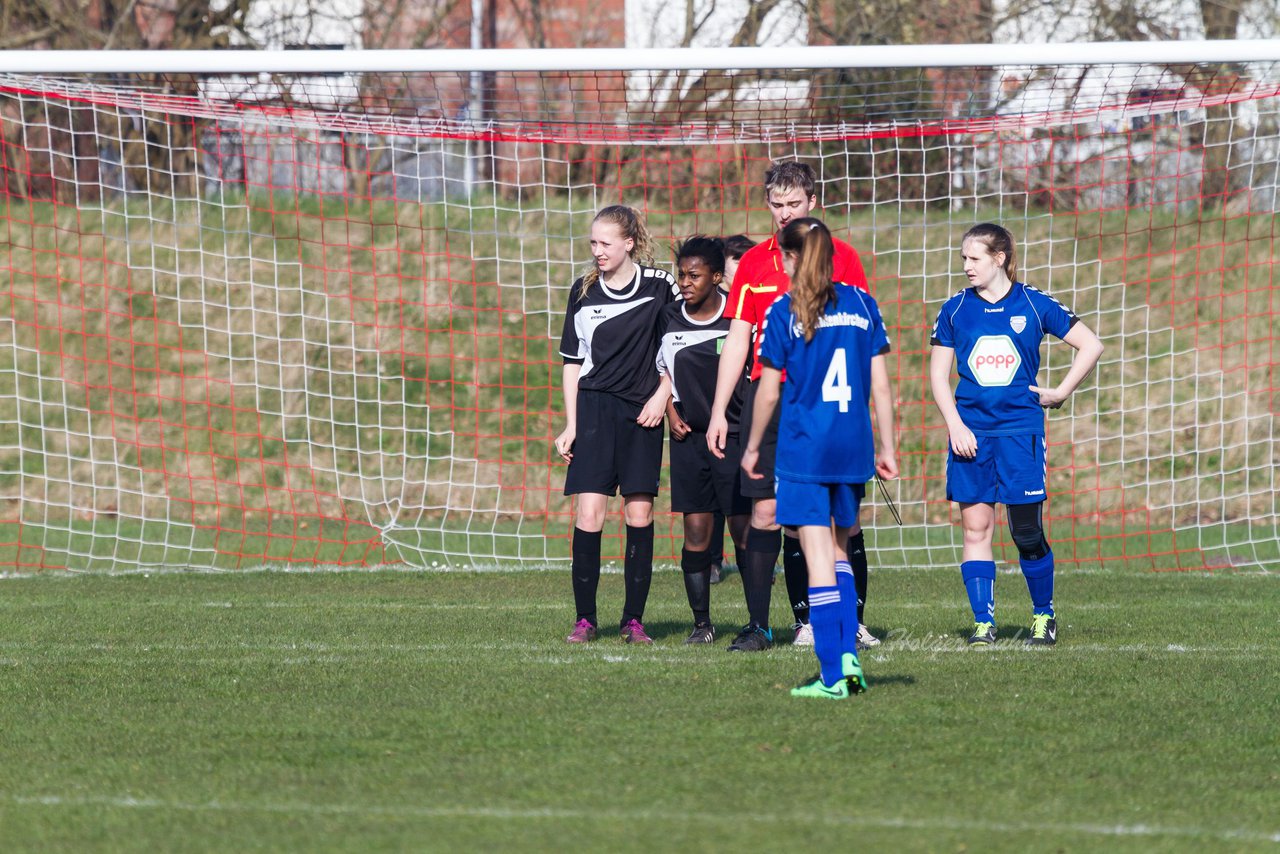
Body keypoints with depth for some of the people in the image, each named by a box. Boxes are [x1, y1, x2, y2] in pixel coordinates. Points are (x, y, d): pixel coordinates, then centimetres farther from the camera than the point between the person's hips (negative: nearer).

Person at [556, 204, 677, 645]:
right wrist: (570, 426, 5)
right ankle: (585, 618, -1)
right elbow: (573, 361, 10)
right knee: (589, 513, -8)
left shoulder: (659, 285, 0)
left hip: (643, 413, -1)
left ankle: (634, 619, 7)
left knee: (640, 514, 0)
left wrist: (662, 395, -5)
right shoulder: (583, 291, 5)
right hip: (595, 407, 1)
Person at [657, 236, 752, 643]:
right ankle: (701, 622, 7)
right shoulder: (669, 318, 4)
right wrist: (671, 413, 8)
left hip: (735, 437, -3)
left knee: (744, 528, -4)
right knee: (696, 529, 1)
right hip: (689, 438, 3)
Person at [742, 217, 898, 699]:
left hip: (803, 449, -4)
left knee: (818, 558, -3)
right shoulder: (862, 305, 5)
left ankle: (833, 676, -5)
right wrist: (887, 447, 13)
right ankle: (848, 654, 7)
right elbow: (880, 385, 5)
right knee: (839, 550, 20)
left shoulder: (784, 312, -6)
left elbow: (769, 392, -3)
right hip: (853, 450, 4)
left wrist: (752, 447, 10)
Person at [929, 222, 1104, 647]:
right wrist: (955, 425, -4)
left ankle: (1044, 615, 16)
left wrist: (1061, 392, 3)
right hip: (970, 431, 2)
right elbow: (938, 374, 8)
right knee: (975, 527, -1)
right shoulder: (955, 309, 4)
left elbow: (1091, 346, 6)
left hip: (1020, 429, -2)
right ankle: (983, 621, 3)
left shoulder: (1033, 305, -1)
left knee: (1027, 532, -2)